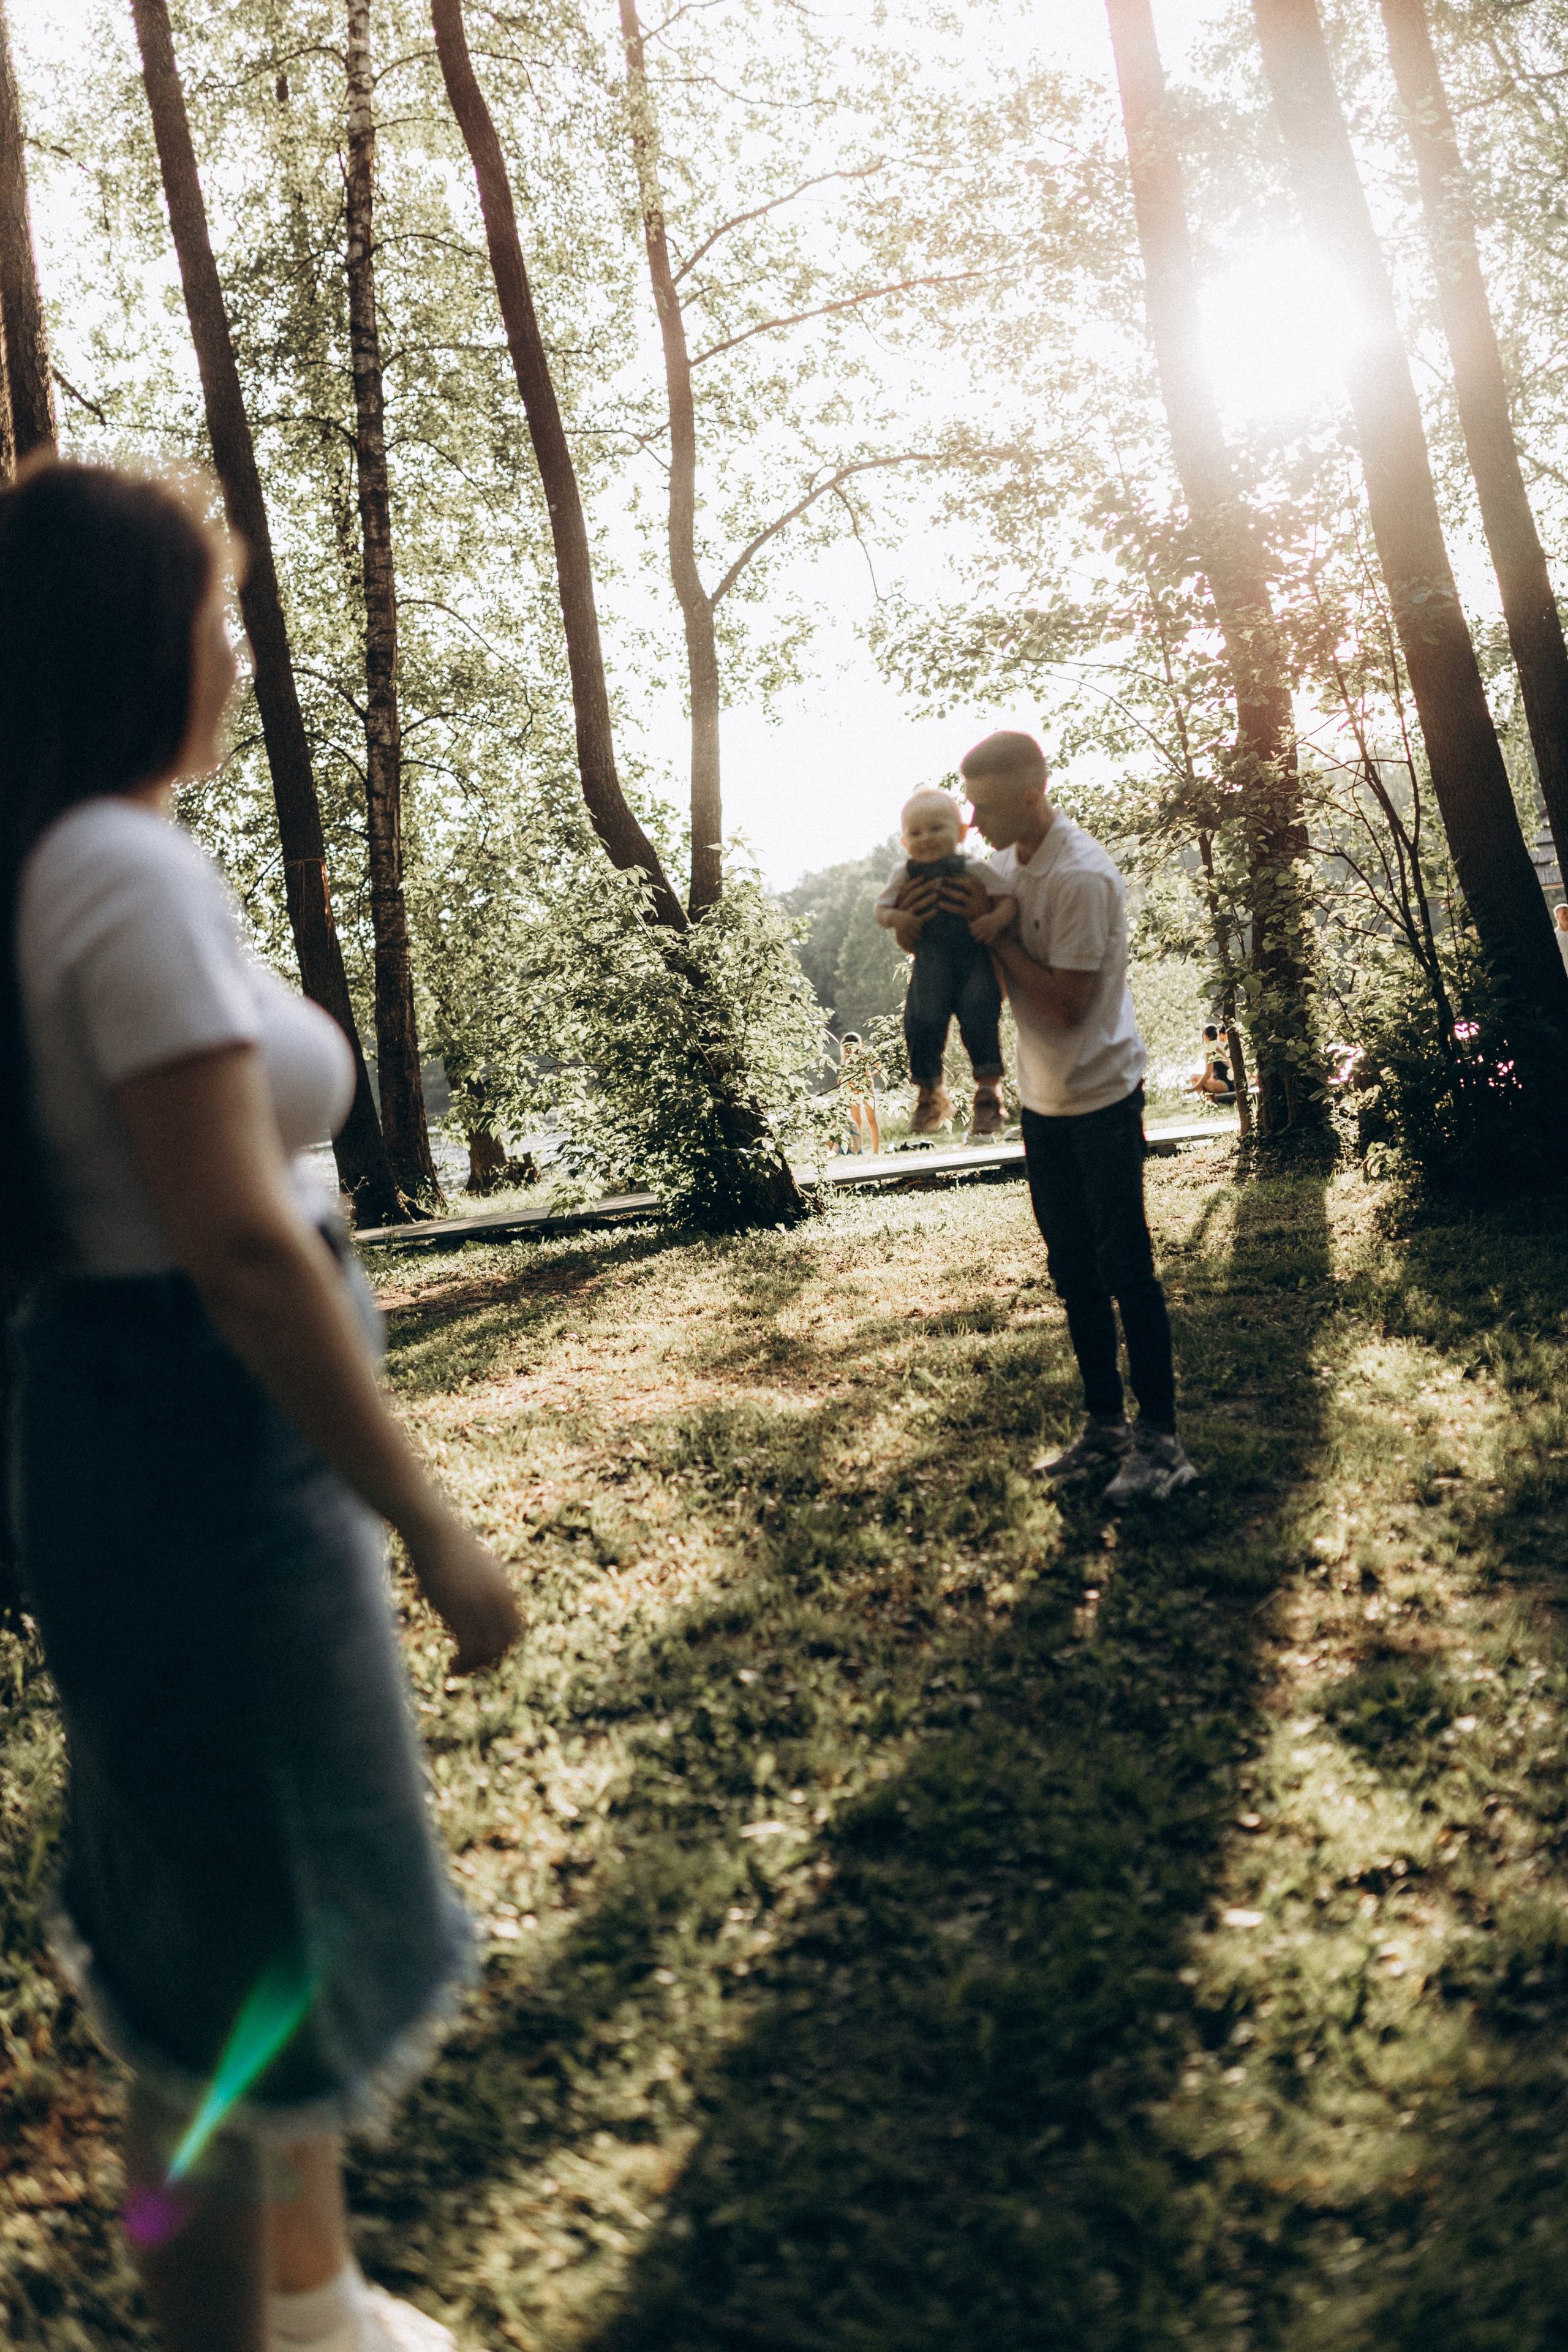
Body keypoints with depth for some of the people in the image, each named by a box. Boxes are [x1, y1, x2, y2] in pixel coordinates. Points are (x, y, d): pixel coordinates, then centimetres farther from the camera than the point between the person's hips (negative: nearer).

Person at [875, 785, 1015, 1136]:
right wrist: (897, 918, -11)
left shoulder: (973, 870, 1)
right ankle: (930, 1094, 13)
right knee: (923, 1024, -5)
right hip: (931, 969, 2)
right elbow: (881, 908, 12)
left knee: (979, 1020, -16)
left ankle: (989, 1091, -4)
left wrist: (996, 920, -23)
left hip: (976, 964, -2)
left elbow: (1007, 900, -2)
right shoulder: (904, 875, 8)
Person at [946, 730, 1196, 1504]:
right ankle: (1104, 1426, 23)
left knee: (1125, 1267, -4)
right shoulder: (1008, 862, 6)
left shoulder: (1082, 875, -21)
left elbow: (1066, 1003, -23)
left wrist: (993, 929, -18)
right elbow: (993, 973, 13)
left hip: (1101, 1096, -8)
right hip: (1043, 1099, 8)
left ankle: (1161, 1440, 5)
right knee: (1073, 1268, 13)